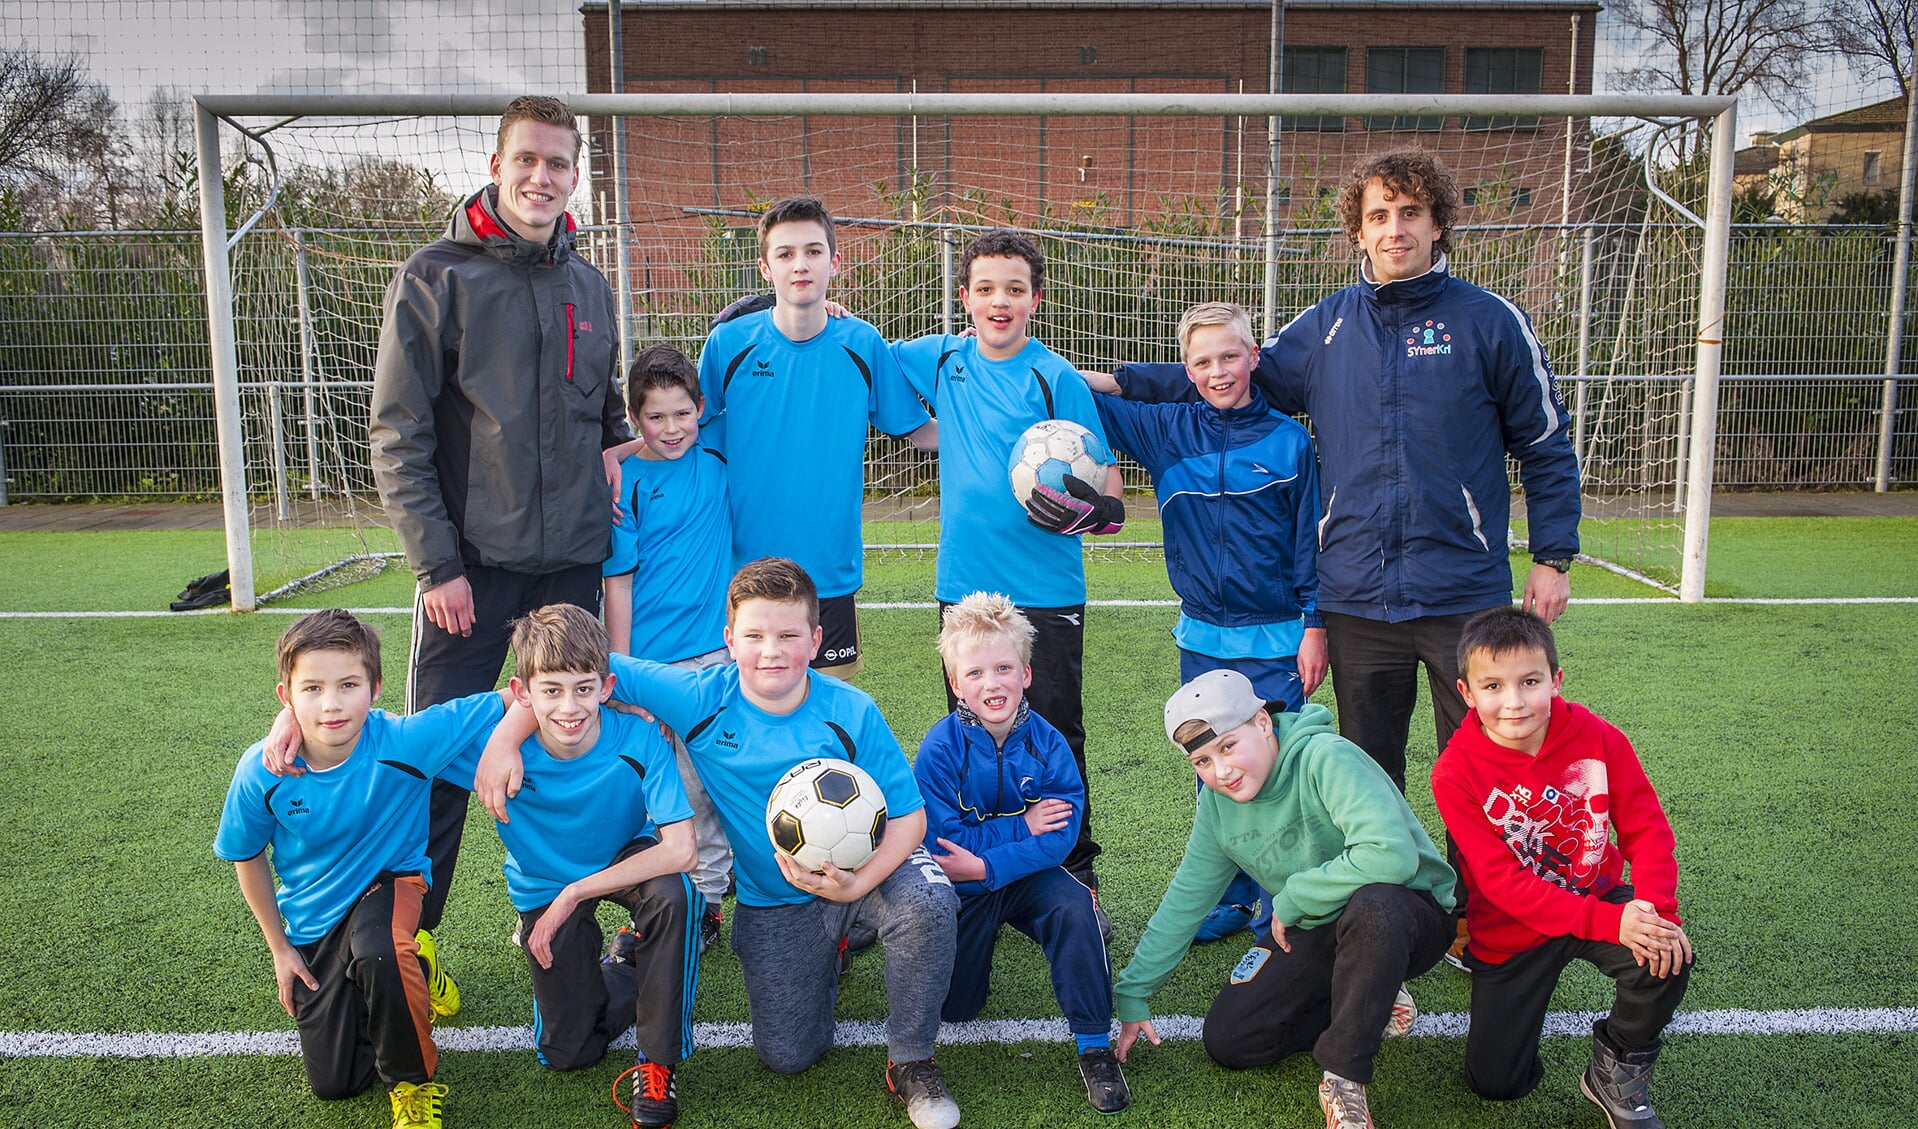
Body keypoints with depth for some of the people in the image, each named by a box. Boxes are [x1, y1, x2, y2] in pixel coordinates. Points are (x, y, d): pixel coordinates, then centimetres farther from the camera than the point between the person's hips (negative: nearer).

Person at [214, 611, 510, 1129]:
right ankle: (410, 974, 34)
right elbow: (248, 857, -1)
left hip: (389, 881, -3)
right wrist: (280, 949, 4)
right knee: (333, 1084, 7)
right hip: (313, 919, 3)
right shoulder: (261, 773, -22)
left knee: (379, 953, -40)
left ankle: (413, 1082, -10)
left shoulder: (406, 742, -29)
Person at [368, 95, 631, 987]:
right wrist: (435, 562, -11)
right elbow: (396, 434, -6)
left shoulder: (589, 287, 12)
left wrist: (623, 447, 2)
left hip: (572, 560, 5)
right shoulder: (436, 276, -4)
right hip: (471, 563, -4)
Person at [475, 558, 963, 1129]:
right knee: (786, 1055, 2)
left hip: (865, 868, -2)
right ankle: (827, 951, 35)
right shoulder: (701, 700, -18)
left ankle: (910, 1061, -8)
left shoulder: (852, 713, -19)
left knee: (927, 902, -35)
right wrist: (505, 738, -28)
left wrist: (855, 884, -31)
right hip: (771, 900, 2)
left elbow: (908, 815, -15)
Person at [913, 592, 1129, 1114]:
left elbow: (1061, 837, -20)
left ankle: (1094, 1045, -18)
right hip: (961, 888, 0)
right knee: (953, 1008, 2)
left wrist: (986, 865, -29)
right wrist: (1021, 827, -23)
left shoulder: (1046, 742, -15)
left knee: (1074, 908, -31)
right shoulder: (940, 749, -20)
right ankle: (979, 939, 36)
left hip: (1027, 874, 0)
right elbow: (941, 840, -23)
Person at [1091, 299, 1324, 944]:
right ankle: (1230, 899, 27)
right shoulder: (1165, 431, 2)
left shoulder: (1288, 440, -3)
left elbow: (1311, 540, 0)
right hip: (1201, 640, 3)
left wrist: (1314, 625, -2)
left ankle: (1278, 919, 14)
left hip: (1276, 641, -3)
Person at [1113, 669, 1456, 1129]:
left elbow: (1392, 854, -39)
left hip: (1407, 914, -6)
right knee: (1226, 1041, -8)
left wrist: (1291, 900, -25)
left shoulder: (1325, 759, -26)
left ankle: (1344, 1078, -21)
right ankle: (1365, 1006, 9)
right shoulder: (1217, 802, -3)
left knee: (1373, 903, -41)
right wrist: (1133, 993, 5)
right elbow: (1185, 898, 5)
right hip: (1313, 932, 6)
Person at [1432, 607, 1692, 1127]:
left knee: (1666, 957, -30)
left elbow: (1647, 828, -9)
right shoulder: (1456, 773, -22)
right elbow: (1502, 880, -22)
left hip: (1601, 899, 2)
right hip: (1512, 928, -1)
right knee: (1495, 1083, 0)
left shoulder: (1596, 738, -15)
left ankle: (1617, 1072, 0)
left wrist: (1656, 909, -28)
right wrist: (1608, 923, -31)